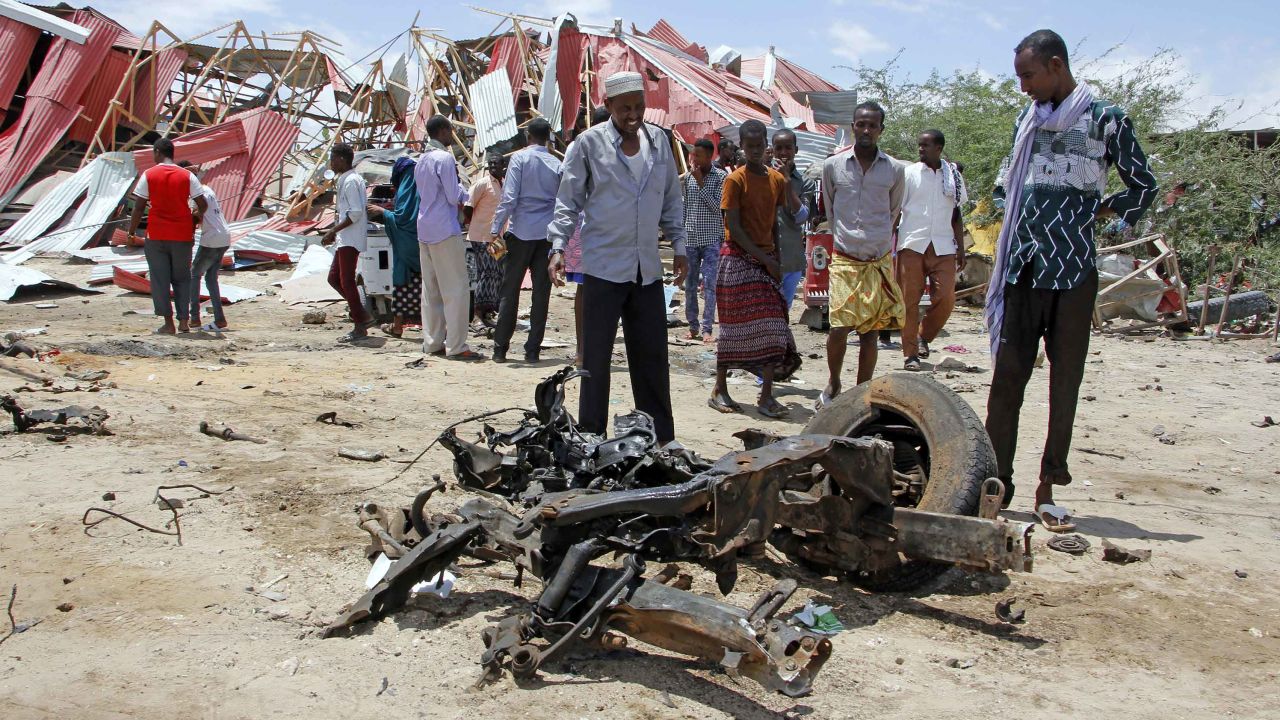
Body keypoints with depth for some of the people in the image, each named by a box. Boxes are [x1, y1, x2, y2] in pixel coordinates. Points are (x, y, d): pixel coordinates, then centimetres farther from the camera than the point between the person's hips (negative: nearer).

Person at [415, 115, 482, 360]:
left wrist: (457, 203, 14)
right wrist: (462, 188, 7)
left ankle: (432, 342, 13)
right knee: (456, 289, -6)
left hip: (424, 230, 9)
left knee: (430, 289, 10)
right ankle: (456, 346, -8)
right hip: (445, 231, -9)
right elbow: (455, 196, -14)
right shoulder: (445, 158, -11)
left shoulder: (422, 160, 16)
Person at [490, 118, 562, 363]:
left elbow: (509, 197, -10)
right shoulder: (557, 164, 5)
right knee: (541, 292, 4)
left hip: (521, 232, -2)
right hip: (548, 233, 2)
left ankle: (500, 348, 8)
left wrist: (496, 229, -7)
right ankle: (532, 350, 6)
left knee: (510, 291, 5)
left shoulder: (520, 158, -3)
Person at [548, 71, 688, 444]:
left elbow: (671, 199, 17)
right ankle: (591, 438, 14)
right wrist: (558, 246, -10)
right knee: (596, 356, 2)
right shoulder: (589, 143, -3)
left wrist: (678, 246, 13)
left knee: (652, 356, 9)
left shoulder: (658, 140, 10)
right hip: (603, 267, -4)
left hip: (647, 268, 4)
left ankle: (661, 438, 19)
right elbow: (568, 201, 0)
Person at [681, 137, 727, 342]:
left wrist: (700, 182, -14)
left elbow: (717, 206, -13)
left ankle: (707, 329, -2)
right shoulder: (688, 177, 8)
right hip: (690, 239, 4)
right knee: (690, 284, 8)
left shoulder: (720, 177, -4)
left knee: (709, 284, -6)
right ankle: (692, 326, 18)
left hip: (711, 239, -4)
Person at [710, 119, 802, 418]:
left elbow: (774, 223, 15)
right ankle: (719, 390, 11)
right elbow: (734, 228, -12)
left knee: (773, 326, -2)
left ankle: (767, 396, 1)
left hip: (766, 259, 5)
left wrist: (776, 258, 6)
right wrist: (765, 259, -14)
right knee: (734, 325, -1)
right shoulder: (735, 180, -7)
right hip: (738, 259, -5)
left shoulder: (777, 179, 9)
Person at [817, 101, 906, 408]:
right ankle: (833, 384, 15)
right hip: (844, 260, -1)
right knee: (839, 328, -9)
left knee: (870, 333, 4)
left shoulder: (894, 169, 2)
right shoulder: (833, 165, 1)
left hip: (880, 261, 1)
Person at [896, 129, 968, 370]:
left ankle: (924, 336, 17)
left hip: (943, 247, 2)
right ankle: (910, 354, 6)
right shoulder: (909, 173, 3)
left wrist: (961, 248, 11)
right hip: (911, 245, -2)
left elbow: (956, 214, 16)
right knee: (909, 300, -2)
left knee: (945, 299, -8)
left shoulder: (953, 175, 10)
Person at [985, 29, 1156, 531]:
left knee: (1065, 381, 2)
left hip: (1073, 271, -4)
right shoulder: (1028, 119, 15)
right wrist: (1018, 220, 12)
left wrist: (1098, 213, 4)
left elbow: (1143, 186, 6)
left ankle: (1048, 489, 9)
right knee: (1006, 376, 0)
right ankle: (998, 485, 6)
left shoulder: (1105, 119, 0)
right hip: (1022, 269, 4)